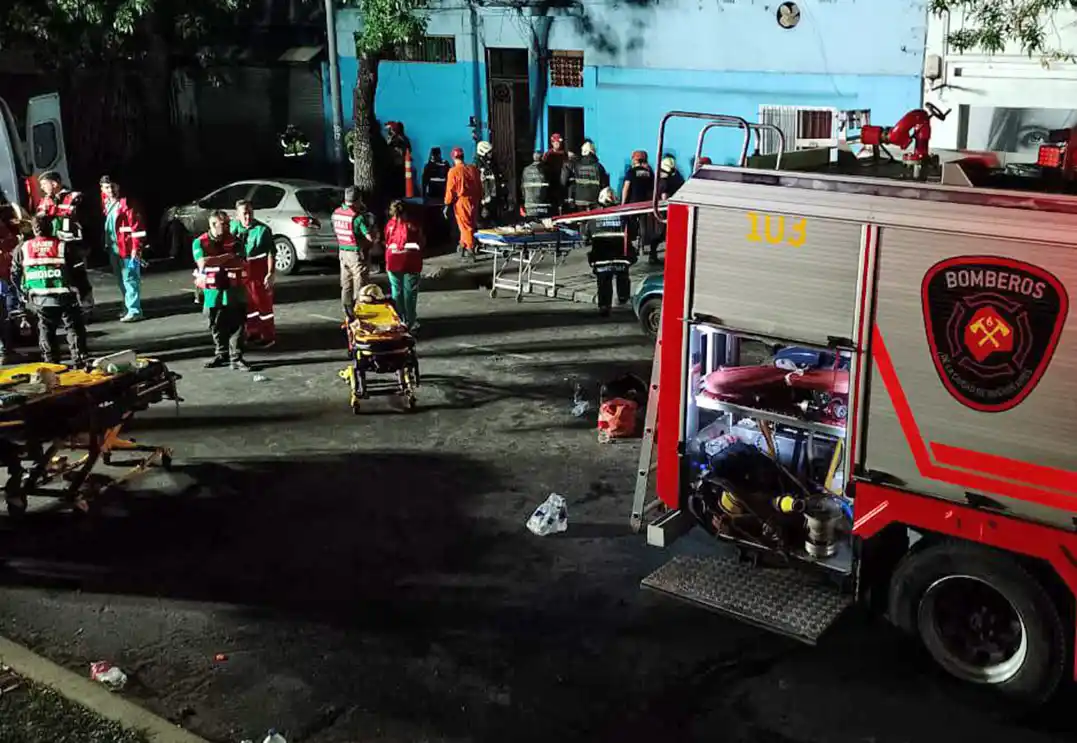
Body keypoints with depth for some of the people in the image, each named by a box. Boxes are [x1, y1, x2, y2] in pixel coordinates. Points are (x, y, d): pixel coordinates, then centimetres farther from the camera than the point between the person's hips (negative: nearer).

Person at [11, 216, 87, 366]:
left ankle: (51, 364, 16)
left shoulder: (23, 249, 4)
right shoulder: (63, 246, -4)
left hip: (39, 299, 3)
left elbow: (15, 275, 9)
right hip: (64, 296, -2)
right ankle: (79, 361, 1)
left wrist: (24, 293, 22)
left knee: (46, 331, 16)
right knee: (74, 328, 7)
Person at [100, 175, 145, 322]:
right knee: (121, 281, 14)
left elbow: (136, 227, -15)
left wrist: (136, 248, -18)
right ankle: (128, 308, 24)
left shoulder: (126, 204, -11)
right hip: (113, 248, 8)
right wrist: (107, 244, 20)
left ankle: (134, 311, -6)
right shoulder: (107, 203, 12)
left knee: (129, 279, -7)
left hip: (127, 249, -8)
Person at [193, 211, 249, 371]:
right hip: (212, 291, 0)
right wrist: (227, 257, -14)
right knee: (217, 326, 11)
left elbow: (240, 263, -11)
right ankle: (221, 354, 26)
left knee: (236, 325, -3)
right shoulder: (200, 242, -2)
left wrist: (213, 261, -13)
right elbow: (202, 262, -19)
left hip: (233, 290, 0)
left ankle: (236, 358, 0)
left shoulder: (234, 241, 1)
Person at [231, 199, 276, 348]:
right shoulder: (233, 226, -1)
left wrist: (270, 274, -18)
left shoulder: (263, 229, -16)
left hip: (259, 271, -6)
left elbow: (270, 253, -15)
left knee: (263, 303, 2)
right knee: (247, 304, 16)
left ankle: (268, 336, 13)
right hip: (241, 271, 6)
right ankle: (253, 333, 31)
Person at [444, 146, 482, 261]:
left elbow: (450, 189, -11)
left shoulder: (453, 171, -11)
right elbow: (479, 187, 10)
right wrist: (479, 200, 19)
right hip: (473, 201, 5)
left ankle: (470, 251, 1)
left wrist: (447, 205, -4)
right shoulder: (473, 169, 4)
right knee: (469, 225, 17)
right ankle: (462, 247, 29)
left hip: (461, 201, -5)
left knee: (465, 226, 1)